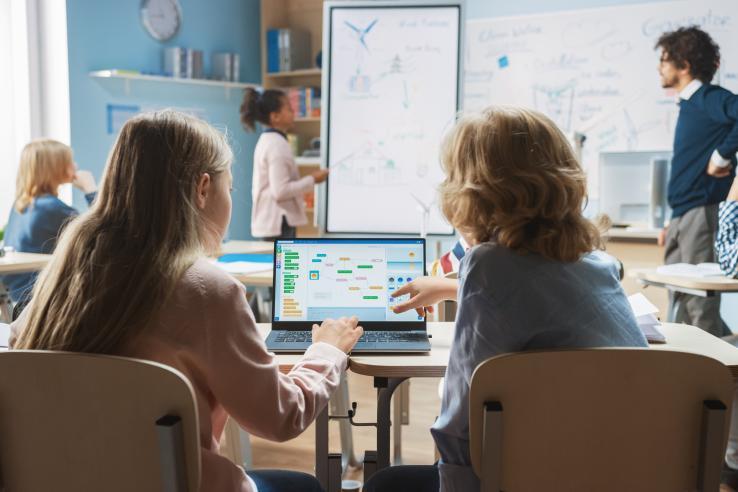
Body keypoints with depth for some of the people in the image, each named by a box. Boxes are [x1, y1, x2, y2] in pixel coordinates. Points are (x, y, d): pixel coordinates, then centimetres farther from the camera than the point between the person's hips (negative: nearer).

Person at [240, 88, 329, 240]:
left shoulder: (267, 141, 14)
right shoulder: (277, 144, -16)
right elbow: (280, 191, -21)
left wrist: (307, 179, 12)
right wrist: (312, 180, -12)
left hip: (270, 220, 10)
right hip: (278, 223, -10)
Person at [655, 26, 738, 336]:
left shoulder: (709, 98, -8)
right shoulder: (689, 105, 19)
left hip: (702, 214, -9)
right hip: (683, 218, 9)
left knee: (702, 310, -6)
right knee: (679, 308, 14)